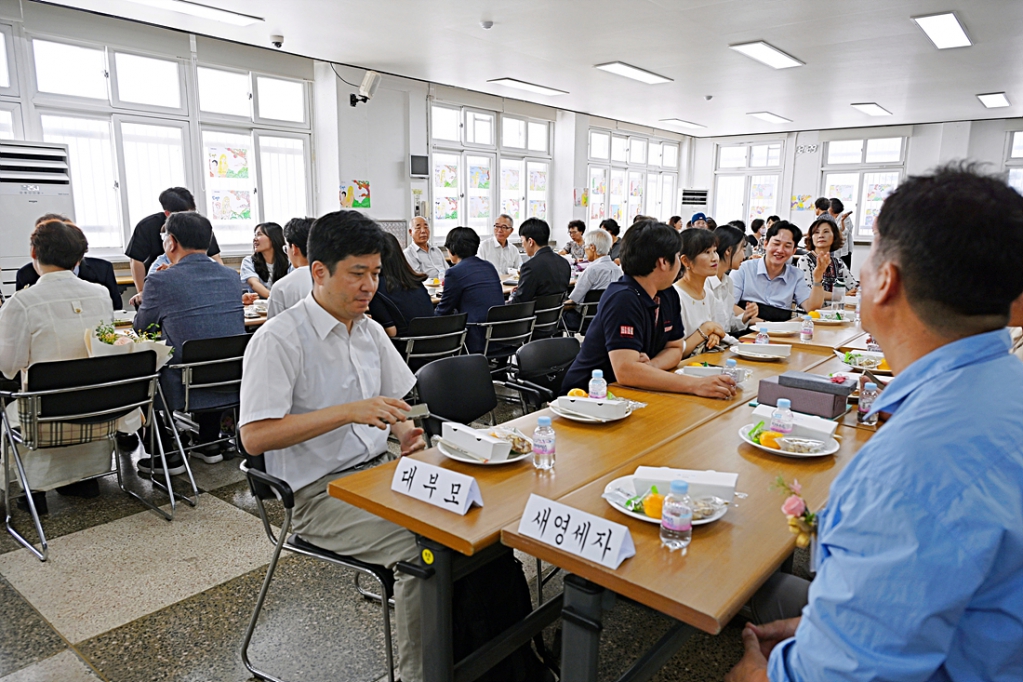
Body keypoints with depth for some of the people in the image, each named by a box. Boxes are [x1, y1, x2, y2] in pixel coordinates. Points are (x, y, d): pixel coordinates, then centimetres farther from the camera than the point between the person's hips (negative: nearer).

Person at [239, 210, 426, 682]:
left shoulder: (370, 330, 9)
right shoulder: (278, 339, -13)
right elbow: (255, 437, -19)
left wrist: (403, 430, -3)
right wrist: (350, 412, -26)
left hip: (377, 470, 7)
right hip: (318, 495, -7)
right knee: (425, 546, -26)